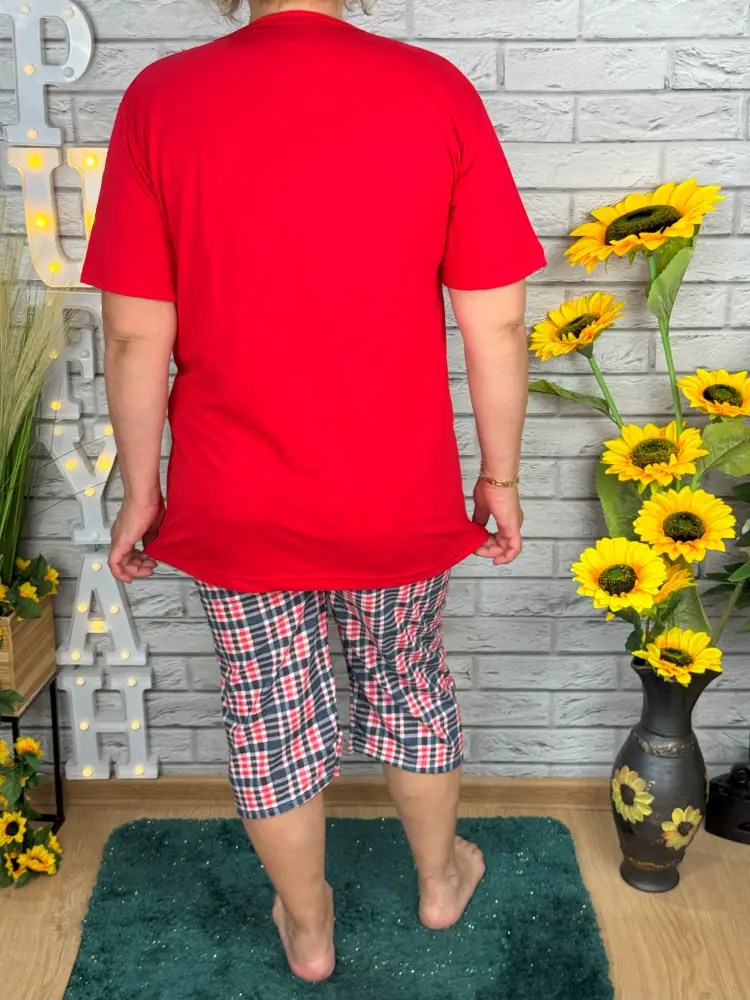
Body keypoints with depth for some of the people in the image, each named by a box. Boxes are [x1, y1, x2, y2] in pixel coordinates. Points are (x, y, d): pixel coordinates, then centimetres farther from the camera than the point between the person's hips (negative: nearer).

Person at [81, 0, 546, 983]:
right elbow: (496, 321, -8)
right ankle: (441, 878, 47)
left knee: (270, 715, 19)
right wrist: (499, 475, 5)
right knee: (409, 687, 24)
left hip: (236, 507, 0)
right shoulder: (436, 90, -10)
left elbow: (137, 336, -9)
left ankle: (308, 927, 40)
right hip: (399, 500, 1)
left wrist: (142, 490, 4)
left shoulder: (161, 98, -10)